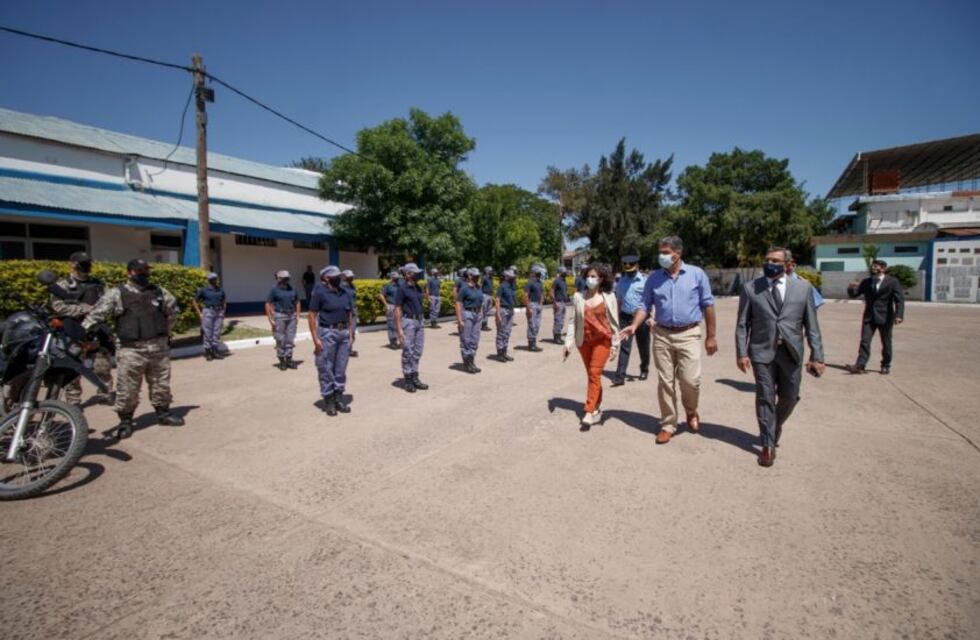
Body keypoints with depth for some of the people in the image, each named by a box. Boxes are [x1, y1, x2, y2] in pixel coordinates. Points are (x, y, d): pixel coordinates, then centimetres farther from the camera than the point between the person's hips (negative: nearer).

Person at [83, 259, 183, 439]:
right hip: (131, 349, -4)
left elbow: (172, 311, 23)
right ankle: (125, 421, 14)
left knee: (161, 384, 14)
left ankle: (163, 413, 28)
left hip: (159, 347, 4)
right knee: (127, 388, 0)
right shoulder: (116, 295, -4)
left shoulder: (159, 292, 8)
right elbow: (96, 315, -9)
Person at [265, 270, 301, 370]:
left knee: (290, 339, 7)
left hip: (291, 316, 4)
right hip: (279, 316, -4)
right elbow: (268, 304, -6)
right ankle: (282, 361, 12)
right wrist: (270, 319, -10)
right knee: (280, 340, 2)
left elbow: (297, 302, 17)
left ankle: (289, 359, 17)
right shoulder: (274, 290, -5)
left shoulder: (292, 289, 8)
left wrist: (297, 315, 9)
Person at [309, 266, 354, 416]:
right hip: (327, 333, -5)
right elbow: (311, 315, -10)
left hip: (344, 333, 6)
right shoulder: (320, 292, -8)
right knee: (326, 369, 2)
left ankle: (339, 398, 22)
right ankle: (328, 401, 13)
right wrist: (315, 338, -14)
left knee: (341, 369, 11)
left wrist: (351, 335, 9)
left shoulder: (345, 293, 9)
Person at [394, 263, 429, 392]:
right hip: (408, 321, -7)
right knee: (408, 352, -1)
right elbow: (397, 309, -12)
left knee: (418, 351, 9)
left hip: (419, 320, 7)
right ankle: (408, 381, 8)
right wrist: (399, 329, -17)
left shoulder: (418, 287, 11)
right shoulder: (401, 288, -10)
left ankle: (415, 378, 18)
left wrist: (422, 321, 14)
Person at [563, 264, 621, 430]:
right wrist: (568, 342, -3)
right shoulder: (578, 297, 0)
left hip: (602, 340, -3)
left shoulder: (609, 297, -3)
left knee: (595, 374, -10)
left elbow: (614, 322, 1)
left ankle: (589, 413, -8)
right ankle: (597, 409, 25)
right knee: (591, 375, 11)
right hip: (584, 340, 3)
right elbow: (573, 321, 2)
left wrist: (615, 345, -1)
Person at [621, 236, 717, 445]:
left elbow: (708, 305, 2)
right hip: (662, 335, 2)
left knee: (690, 380, -8)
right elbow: (645, 305, 6)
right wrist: (634, 326, -12)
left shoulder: (696, 274, -1)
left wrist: (711, 336, 1)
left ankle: (691, 411, 24)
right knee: (665, 383, 6)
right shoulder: (654, 278, 4)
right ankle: (668, 425, 18)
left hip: (688, 335, -2)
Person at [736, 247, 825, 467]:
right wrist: (741, 353, -7)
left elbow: (811, 324, 2)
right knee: (765, 399, 3)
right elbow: (742, 324, 0)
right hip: (762, 351, -2)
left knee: (789, 397, 13)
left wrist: (817, 356, -2)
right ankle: (768, 445, 14)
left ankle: (776, 425, 44)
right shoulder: (750, 288, -1)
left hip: (791, 352, 2)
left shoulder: (803, 287, 3)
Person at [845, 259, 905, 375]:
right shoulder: (866, 282, 8)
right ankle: (860, 365, -12)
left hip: (885, 317, -2)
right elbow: (853, 294, 8)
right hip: (869, 317, 2)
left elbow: (899, 300, -9)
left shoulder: (893, 282, -2)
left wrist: (899, 315, -22)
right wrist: (851, 288, -16)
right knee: (865, 341, -6)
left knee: (886, 343, 9)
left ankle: (886, 366, 22)